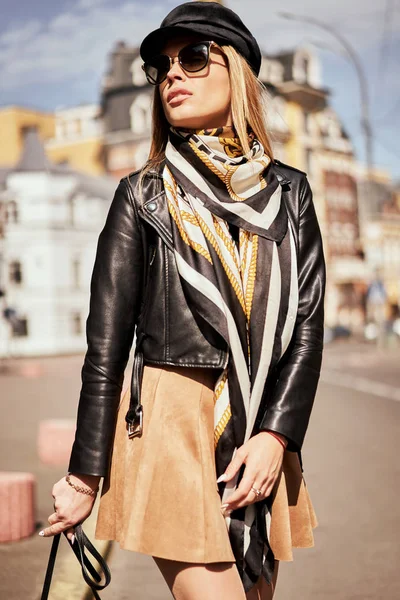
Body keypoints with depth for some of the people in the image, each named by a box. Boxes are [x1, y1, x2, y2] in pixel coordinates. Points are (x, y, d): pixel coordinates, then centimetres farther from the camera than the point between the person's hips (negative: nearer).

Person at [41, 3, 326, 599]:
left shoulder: (289, 192, 9)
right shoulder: (143, 196, 3)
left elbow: (308, 322, 3)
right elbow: (107, 342, 0)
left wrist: (275, 435, -10)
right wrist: (85, 474, -2)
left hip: (266, 432, 3)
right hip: (172, 423, -3)